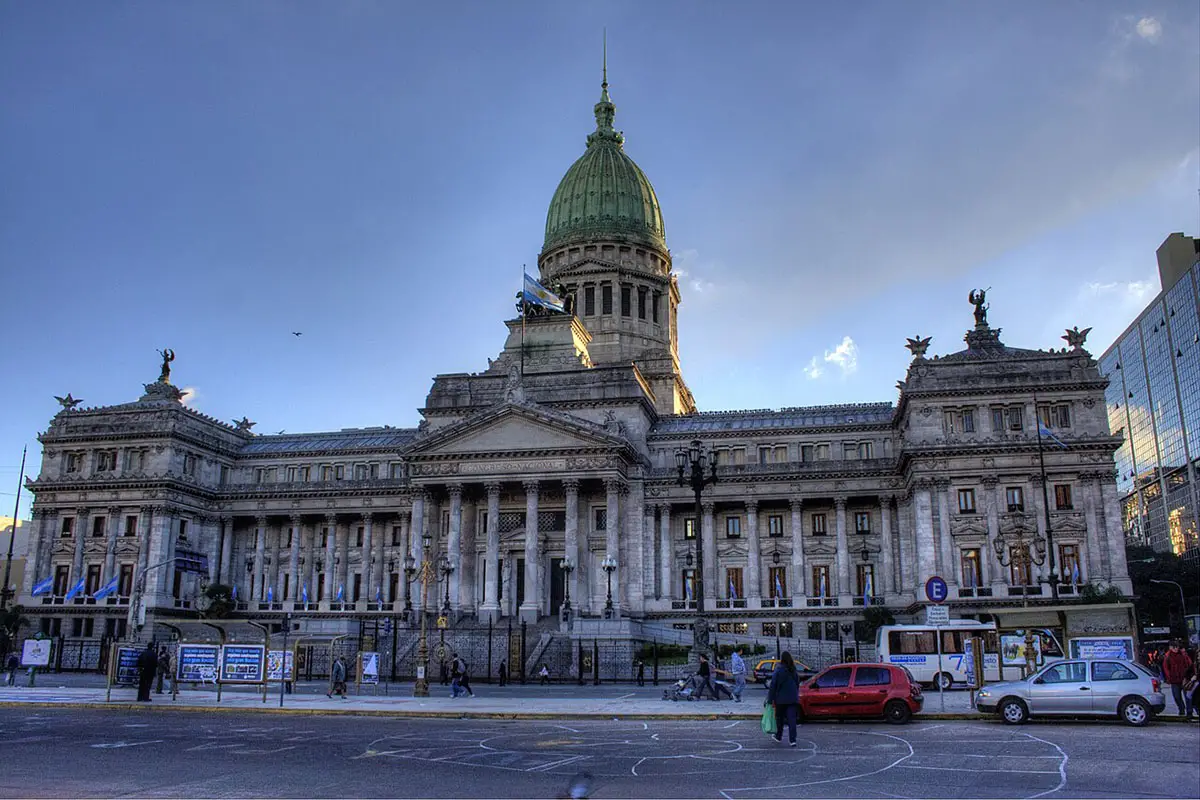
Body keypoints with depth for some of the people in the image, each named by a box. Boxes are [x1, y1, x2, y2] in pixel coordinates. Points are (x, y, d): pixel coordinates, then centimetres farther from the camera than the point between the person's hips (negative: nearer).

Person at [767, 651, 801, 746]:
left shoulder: (778, 670, -12)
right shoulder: (793, 670, 4)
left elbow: (773, 685, -12)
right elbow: (797, 684, 14)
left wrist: (770, 699, -8)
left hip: (781, 699, -3)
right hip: (793, 699, 3)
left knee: (779, 718, 14)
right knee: (792, 719, 0)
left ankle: (778, 736, 28)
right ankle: (792, 740, -8)